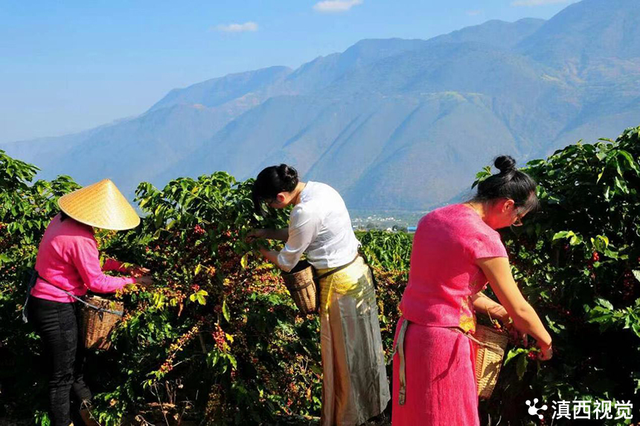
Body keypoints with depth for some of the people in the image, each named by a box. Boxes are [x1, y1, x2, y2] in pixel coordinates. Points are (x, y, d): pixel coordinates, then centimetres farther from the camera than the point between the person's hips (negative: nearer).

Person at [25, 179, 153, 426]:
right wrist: (132, 281, -9)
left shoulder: (63, 220, 0)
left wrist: (122, 266, 4)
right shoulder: (80, 239, -29)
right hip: (55, 310, -10)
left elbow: (90, 260, 10)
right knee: (62, 376, 6)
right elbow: (96, 282, -19)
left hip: (46, 302, 10)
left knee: (76, 359, 28)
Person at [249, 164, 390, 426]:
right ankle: (371, 404, 37)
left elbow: (287, 261, -12)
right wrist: (268, 233, 11)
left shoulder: (305, 212, -26)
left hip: (340, 285, -9)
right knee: (359, 347, 22)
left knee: (343, 355, 7)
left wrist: (262, 252, 4)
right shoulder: (317, 188, 1)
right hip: (357, 270, 9)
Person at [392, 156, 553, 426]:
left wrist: (498, 311, 16)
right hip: (443, 342, -8)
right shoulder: (483, 237, -15)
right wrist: (545, 341, 9)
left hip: (409, 333, 8)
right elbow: (519, 309, -7)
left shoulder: (433, 218, 7)